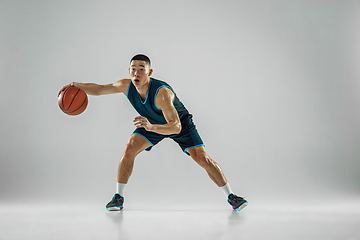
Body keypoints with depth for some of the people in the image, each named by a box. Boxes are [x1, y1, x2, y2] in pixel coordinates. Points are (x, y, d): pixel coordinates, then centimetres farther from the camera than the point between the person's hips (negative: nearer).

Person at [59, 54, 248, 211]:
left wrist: (151, 127, -61)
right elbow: (99, 89, -6)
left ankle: (231, 196, 4)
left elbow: (176, 127, -46)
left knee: (203, 159, -13)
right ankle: (118, 197, -1)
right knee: (129, 150, -17)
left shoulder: (162, 92, -41)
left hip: (180, 123, -4)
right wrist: (76, 85, -19)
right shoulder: (126, 86, -23)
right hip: (151, 124, 4)